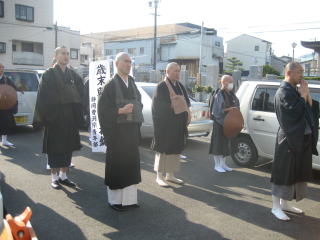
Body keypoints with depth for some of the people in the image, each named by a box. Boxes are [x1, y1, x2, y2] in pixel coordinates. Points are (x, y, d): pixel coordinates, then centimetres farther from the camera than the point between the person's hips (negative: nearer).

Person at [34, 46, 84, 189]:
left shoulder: (73, 75, 10)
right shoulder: (49, 74, -3)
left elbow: (79, 95, 10)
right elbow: (43, 97, -7)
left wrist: (79, 116, 1)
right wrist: (45, 117, -13)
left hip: (70, 118, 5)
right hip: (54, 118, -4)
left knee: (68, 147, 10)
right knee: (54, 148, 3)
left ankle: (63, 176, 23)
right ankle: (54, 177, 16)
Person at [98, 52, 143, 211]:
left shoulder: (132, 83, 12)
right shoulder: (111, 85, -7)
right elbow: (102, 108, -11)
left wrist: (137, 120, 5)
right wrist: (120, 111, -22)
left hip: (132, 130, 6)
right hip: (117, 131, -6)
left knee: (131, 164, 10)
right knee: (116, 165, 3)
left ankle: (129, 198, 21)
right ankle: (115, 200, 17)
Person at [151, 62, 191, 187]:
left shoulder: (180, 86, 13)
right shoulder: (161, 87, -8)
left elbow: (187, 102, 15)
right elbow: (157, 106, -12)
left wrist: (187, 114, -1)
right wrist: (172, 106, -21)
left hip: (178, 124, 7)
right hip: (165, 124, -7)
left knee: (175, 149, 12)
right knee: (163, 148, 0)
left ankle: (170, 175, 24)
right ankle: (159, 176, 12)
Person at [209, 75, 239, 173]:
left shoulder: (231, 94, 10)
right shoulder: (219, 94, -14)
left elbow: (237, 105, 19)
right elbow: (216, 111, -17)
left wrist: (235, 109, -1)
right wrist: (229, 109, -19)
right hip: (219, 123, -8)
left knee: (226, 143, 13)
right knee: (218, 143, 0)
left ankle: (223, 164, 24)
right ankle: (217, 165, 11)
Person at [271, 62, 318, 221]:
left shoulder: (295, 90, 15)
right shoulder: (284, 92, -13)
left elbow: (311, 108, 12)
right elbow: (295, 111, -25)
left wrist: (306, 93, 0)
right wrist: (303, 95, -13)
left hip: (301, 139, 9)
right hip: (289, 139, -9)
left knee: (295, 172, 15)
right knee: (283, 173, -2)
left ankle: (284, 203, 28)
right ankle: (276, 207, 9)